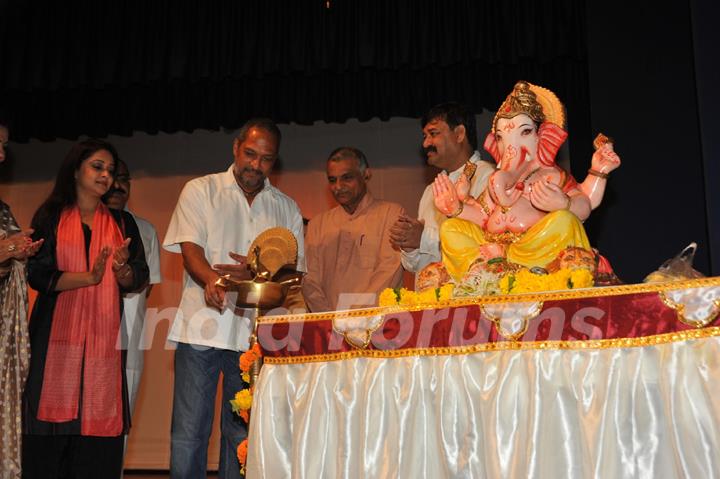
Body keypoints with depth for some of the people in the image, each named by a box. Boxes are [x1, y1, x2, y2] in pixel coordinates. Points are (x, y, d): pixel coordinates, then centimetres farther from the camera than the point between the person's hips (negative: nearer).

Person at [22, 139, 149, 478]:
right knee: (53, 421, -5)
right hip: (56, 335, -2)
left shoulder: (122, 223, 16)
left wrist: (122, 269, -14)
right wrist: (89, 277, -15)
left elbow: (139, 280, 8)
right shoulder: (50, 217, 8)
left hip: (105, 336, 2)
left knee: (100, 421, -4)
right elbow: (38, 274, -2)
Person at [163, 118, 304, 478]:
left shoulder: (287, 209, 14)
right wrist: (211, 279, -26)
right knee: (189, 432, -2)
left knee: (242, 434, 8)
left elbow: (294, 270, 10)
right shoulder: (200, 191, 8)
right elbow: (190, 249, -4)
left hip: (255, 334, 2)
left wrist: (256, 273, -11)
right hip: (202, 327, -2)